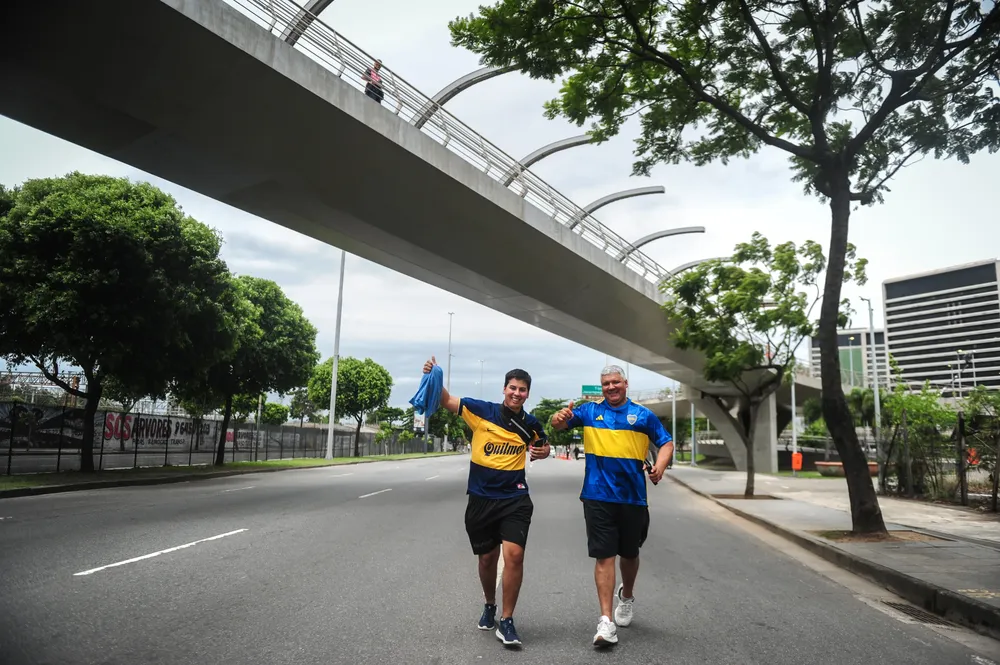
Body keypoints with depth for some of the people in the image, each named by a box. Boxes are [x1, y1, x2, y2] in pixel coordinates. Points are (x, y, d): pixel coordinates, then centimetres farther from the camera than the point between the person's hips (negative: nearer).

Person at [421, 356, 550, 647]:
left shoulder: (530, 424, 2)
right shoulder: (481, 410, -5)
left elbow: (542, 447, 21)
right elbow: (447, 400, -6)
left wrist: (542, 451, -3)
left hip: (514, 498, 0)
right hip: (481, 499, 0)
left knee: (514, 554, -16)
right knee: (487, 557, 13)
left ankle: (506, 620, 0)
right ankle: (489, 605, 41)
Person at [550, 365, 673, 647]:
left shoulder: (643, 415, 5)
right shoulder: (589, 411, 5)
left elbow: (666, 443, 7)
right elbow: (559, 424, 1)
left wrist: (660, 465, -14)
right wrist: (560, 417, -25)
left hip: (633, 497, 1)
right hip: (598, 497, -1)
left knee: (630, 554, 18)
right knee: (604, 556, -4)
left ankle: (626, 597, 46)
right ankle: (606, 621, 0)